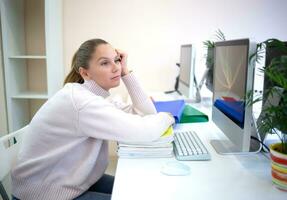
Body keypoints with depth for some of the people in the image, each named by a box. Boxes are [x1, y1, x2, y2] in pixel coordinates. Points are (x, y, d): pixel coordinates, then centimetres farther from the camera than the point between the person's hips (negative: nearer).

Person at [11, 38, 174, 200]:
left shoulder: (97, 95, 0)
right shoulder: (80, 101, -28)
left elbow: (147, 114, -4)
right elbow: (144, 131, -32)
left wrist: (126, 72, -8)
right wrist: (167, 117, -10)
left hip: (73, 182, 8)